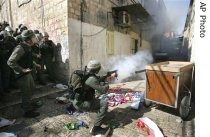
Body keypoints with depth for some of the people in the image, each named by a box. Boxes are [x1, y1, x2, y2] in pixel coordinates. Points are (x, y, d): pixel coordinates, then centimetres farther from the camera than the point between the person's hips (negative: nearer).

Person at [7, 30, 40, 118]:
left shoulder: (28, 47, 4)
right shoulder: (20, 48, -24)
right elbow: (10, 62, -26)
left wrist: (34, 64, 14)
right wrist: (22, 70, -25)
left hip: (28, 73, 9)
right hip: (22, 74, -9)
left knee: (31, 88, 23)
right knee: (26, 93, 4)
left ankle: (25, 104, 45)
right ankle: (27, 111, 22)